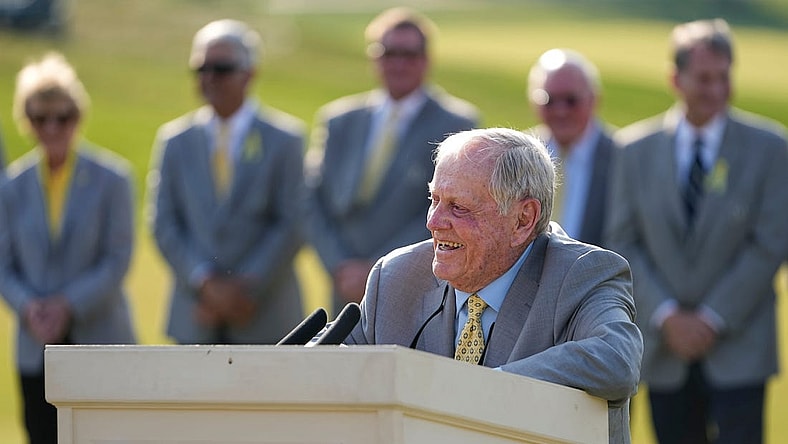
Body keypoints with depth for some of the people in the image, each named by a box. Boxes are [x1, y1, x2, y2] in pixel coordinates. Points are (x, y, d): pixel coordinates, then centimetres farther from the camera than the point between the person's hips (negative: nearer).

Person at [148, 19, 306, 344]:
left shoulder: (284, 139, 3)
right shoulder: (175, 140, 10)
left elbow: (292, 224, -3)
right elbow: (164, 224, 5)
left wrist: (249, 289, -11)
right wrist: (206, 283, -9)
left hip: (263, 315, -2)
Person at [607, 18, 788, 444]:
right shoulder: (637, 149, 4)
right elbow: (623, 243, 3)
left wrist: (713, 319, -10)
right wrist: (667, 316, -9)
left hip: (738, 354, -2)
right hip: (665, 352, 2)